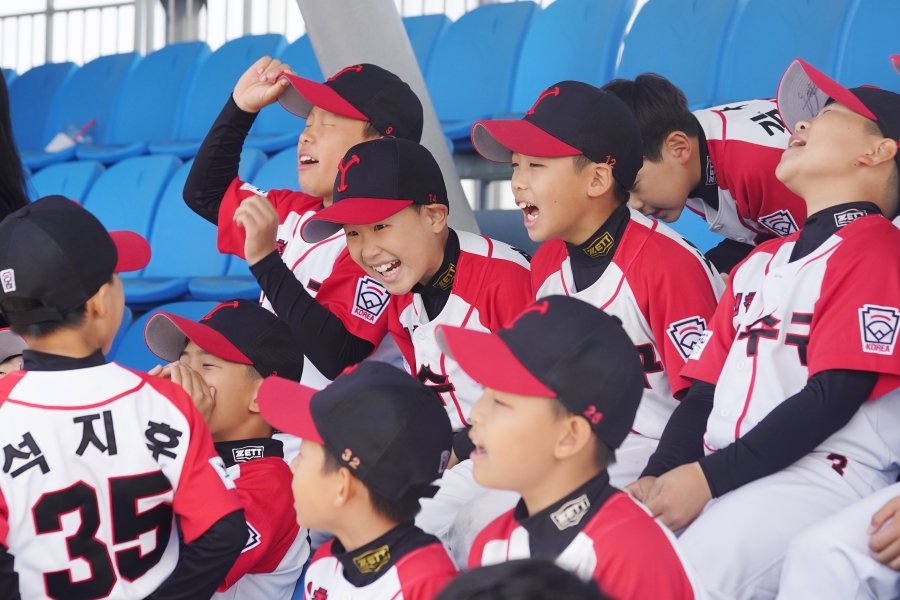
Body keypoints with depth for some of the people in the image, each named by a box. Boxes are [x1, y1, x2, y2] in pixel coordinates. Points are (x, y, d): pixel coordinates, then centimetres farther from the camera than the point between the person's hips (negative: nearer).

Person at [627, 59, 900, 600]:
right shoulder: (760, 262, 25)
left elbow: (834, 398, -13)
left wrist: (708, 476, -15)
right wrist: (658, 476, 1)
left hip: (824, 475, -7)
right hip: (718, 481, 7)